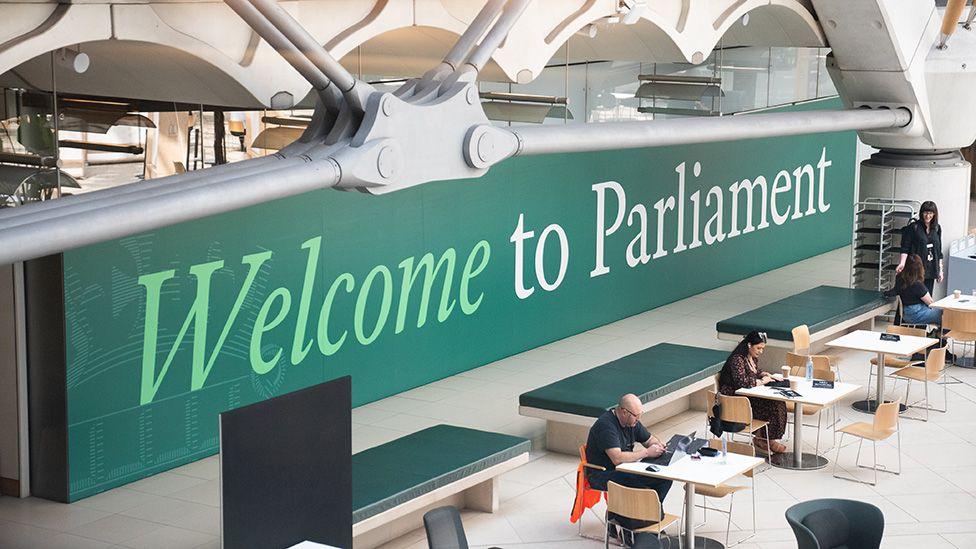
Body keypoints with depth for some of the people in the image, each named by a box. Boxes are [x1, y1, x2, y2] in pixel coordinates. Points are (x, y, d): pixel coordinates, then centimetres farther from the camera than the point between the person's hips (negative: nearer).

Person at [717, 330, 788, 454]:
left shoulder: (753, 358, 9)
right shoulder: (737, 359, -20)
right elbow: (742, 382, -30)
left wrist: (766, 375, 8)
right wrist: (762, 381, -17)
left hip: (749, 396, 9)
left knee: (777, 402, -11)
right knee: (771, 405, -19)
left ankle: (762, 437, -4)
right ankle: (762, 438, -1)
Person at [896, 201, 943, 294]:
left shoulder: (937, 229, 11)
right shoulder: (913, 228, -6)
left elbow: (938, 251, 17)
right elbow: (905, 248, -9)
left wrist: (940, 270, 15)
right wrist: (902, 263, -24)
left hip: (931, 271, 5)